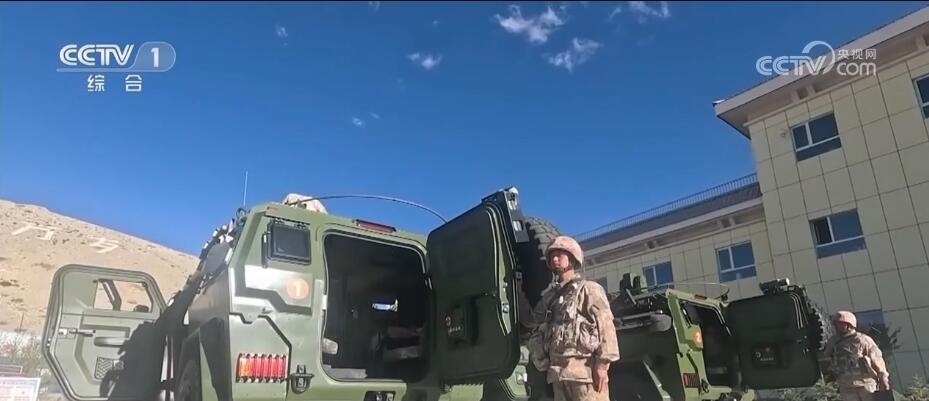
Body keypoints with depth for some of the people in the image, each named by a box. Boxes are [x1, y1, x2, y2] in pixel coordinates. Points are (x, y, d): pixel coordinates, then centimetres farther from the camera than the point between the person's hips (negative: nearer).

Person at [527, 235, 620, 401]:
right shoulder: (549, 296, 20)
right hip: (558, 372, 6)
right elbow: (537, 333, 21)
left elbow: (605, 326, -6)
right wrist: (544, 365, 11)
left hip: (584, 369, -6)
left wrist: (602, 365, -14)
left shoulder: (588, 289, 4)